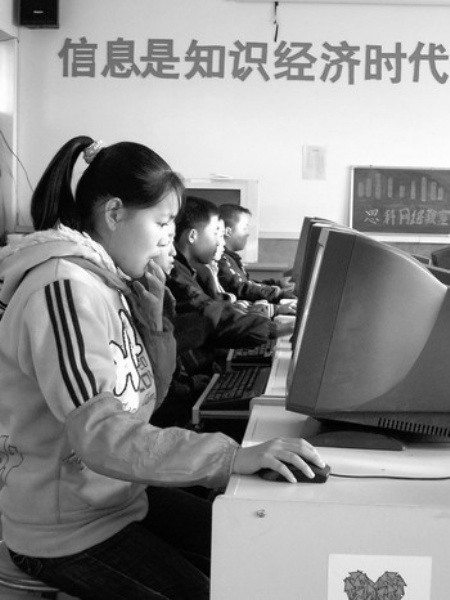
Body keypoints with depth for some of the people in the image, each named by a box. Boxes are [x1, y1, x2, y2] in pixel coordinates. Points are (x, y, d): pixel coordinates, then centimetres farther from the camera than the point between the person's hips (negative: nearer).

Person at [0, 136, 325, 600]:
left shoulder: (111, 283, 4)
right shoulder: (63, 288, -25)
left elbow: (146, 397, 10)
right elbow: (100, 435, -35)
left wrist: (152, 314, -5)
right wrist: (235, 456, -40)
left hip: (118, 494, 9)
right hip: (67, 533, -9)